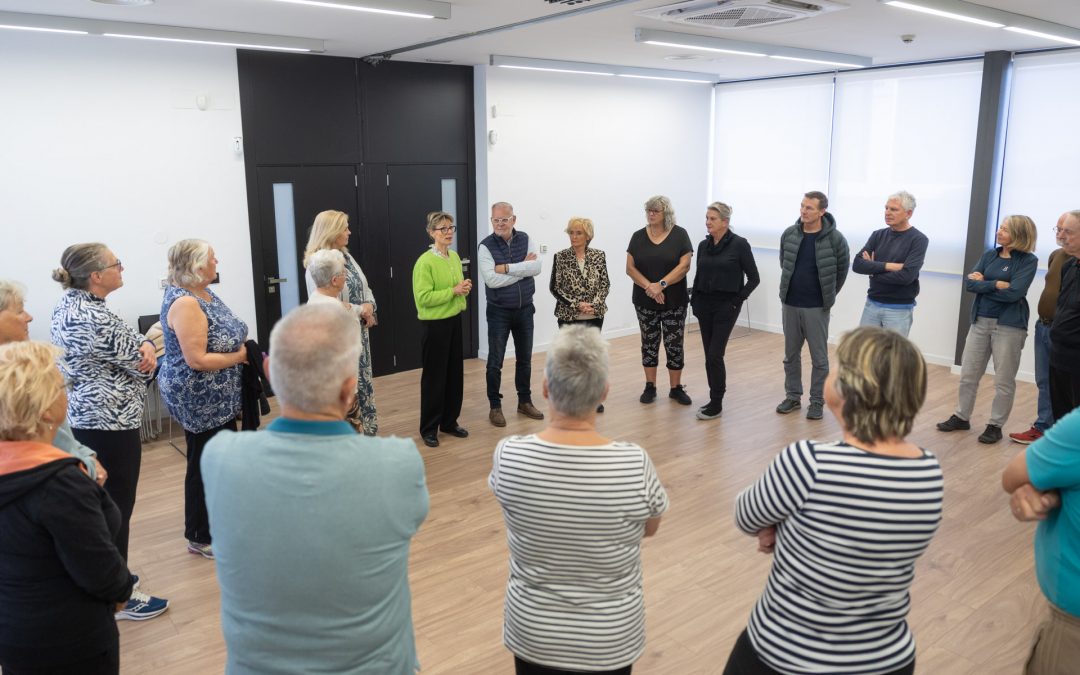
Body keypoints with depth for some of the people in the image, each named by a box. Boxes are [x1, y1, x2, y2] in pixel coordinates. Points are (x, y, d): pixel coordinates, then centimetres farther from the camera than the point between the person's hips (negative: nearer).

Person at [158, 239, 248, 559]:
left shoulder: (204, 293, 6)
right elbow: (197, 359, -27)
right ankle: (200, 538, 20)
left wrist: (246, 349, 2)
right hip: (200, 400, -10)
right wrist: (240, 356, -17)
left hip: (220, 398, 10)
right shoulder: (184, 303, -22)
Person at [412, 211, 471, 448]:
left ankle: (450, 421, 27)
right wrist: (453, 291, -23)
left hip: (454, 321, 7)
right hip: (434, 324, -7)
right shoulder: (425, 262, -17)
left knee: (455, 373, 13)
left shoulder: (455, 257, 8)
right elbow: (423, 298, -22)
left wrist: (465, 287, -1)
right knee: (434, 375, 2)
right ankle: (429, 428, 15)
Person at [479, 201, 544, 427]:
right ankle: (495, 406, 16)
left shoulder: (526, 240, 0)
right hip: (499, 312, -3)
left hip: (525, 309, 3)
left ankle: (525, 402, 28)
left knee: (524, 359, 14)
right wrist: (522, 267, -16)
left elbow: (536, 267, -16)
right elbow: (491, 280, -22)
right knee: (495, 361, 3)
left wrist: (506, 268, -21)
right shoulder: (486, 246, -11)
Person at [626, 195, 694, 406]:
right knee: (649, 343, 9)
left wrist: (661, 284, -20)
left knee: (674, 345, 3)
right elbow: (630, 268, -1)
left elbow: (684, 266, -11)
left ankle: (676, 388, 15)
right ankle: (650, 387, 20)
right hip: (645, 301, 2)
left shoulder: (680, 235, -4)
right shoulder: (638, 237, 3)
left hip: (674, 301, -2)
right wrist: (649, 287, -15)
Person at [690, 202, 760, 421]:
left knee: (715, 355, -9)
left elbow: (754, 278, -5)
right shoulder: (703, 245, 7)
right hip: (704, 305, 6)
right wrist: (694, 301, 8)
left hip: (726, 306, -5)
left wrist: (737, 300, -8)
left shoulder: (739, 245, -9)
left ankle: (716, 404, 2)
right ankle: (715, 399, 20)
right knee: (709, 355, 9)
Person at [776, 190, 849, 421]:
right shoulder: (789, 234, -1)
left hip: (817, 308, -4)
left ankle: (817, 401, 15)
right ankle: (793, 396, 26)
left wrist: (828, 296, 8)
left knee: (819, 357, 5)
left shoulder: (835, 239, -11)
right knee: (791, 354, 13)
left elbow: (841, 271, 1)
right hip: (789, 304, 4)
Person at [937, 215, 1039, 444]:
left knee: (1003, 380, 5)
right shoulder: (990, 255, 7)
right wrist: (996, 284, -15)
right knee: (968, 374, 10)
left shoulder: (1028, 260, -7)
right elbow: (970, 284, -3)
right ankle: (961, 417, 22)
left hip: (1009, 325, -5)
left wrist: (984, 284, -9)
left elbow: (1014, 293, -19)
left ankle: (995, 425, 16)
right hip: (980, 321, 5)